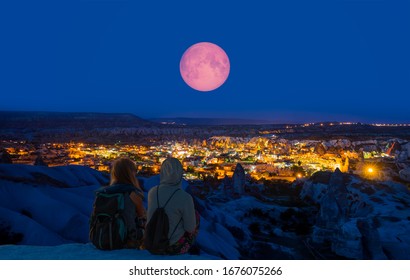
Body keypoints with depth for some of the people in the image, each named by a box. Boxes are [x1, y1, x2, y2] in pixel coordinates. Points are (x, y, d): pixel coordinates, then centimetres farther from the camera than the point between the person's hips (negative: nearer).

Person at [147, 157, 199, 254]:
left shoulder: (152, 192, -13)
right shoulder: (185, 198, -27)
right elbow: (190, 228, -15)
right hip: (174, 245, -4)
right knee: (195, 215, 23)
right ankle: (188, 248, 45)